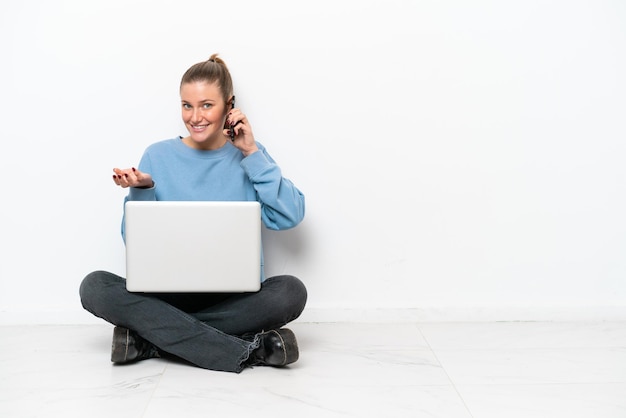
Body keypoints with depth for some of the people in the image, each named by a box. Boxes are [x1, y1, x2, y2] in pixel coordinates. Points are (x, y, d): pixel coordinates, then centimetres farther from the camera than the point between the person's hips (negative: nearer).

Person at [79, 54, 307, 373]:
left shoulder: (248, 155, 7)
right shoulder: (158, 156, 8)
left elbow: (291, 216, -9)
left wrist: (252, 154, -8)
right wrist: (141, 190, -12)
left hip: (235, 297, 0)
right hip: (168, 294, 1)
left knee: (291, 291, -30)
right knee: (95, 287, -25)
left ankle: (154, 338, -24)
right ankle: (247, 351, -32)